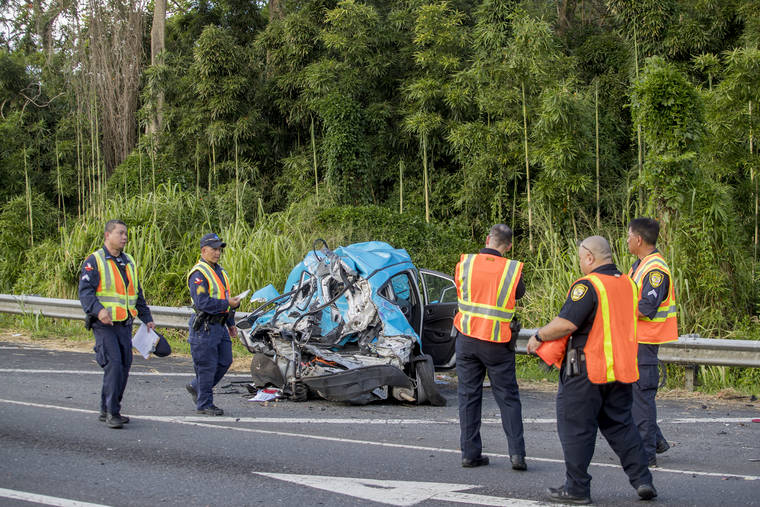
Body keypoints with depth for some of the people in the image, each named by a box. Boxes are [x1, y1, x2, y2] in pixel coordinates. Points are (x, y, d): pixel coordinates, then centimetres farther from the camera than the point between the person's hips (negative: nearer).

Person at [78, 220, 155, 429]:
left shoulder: (129, 262, 17)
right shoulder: (94, 261, -4)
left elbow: (138, 294, 26)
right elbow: (85, 292, -14)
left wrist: (147, 318, 23)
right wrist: (99, 310, -30)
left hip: (125, 325, 7)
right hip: (104, 325, -7)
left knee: (124, 366, 5)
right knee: (113, 364, -16)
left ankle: (107, 410, 17)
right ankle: (112, 413, -10)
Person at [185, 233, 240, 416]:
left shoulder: (220, 271, 17)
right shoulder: (198, 274, -14)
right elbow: (203, 302, -23)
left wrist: (231, 323, 23)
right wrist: (227, 304, -21)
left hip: (219, 325, 9)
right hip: (205, 327, -9)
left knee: (224, 361, 12)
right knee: (207, 366, -3)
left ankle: (196, 387, 29)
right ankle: (204, 404, 8)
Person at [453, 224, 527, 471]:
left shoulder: (464, 263, -2)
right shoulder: (513, 269, -8)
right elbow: (520, 293, 8)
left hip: (467, 338, 2)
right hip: (498, 344, -2)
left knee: (469, 396, 10)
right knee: (508, 397, 7)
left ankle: (470, 452, 10)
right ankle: (517, 452, -1)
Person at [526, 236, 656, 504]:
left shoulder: (587, 285, -16)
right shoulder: (628, 284, 10)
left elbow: (566, 324, -22)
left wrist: (538, 336, -6)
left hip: (586, 371, -8)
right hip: (621, 368, 8)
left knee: (576, 427, 3)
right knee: (620, 425, 17)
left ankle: (577, 487, 8)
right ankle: (642, 479, 12)